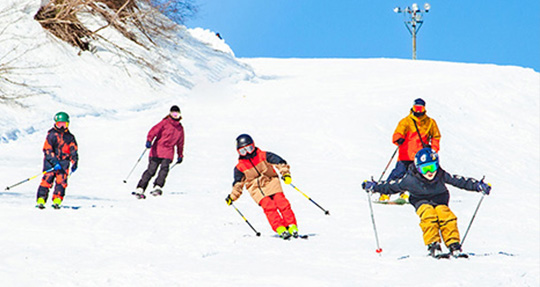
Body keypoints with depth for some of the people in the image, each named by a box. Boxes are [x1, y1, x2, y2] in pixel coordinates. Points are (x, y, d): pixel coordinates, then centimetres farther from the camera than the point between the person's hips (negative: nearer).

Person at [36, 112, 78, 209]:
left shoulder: (70, 137, 11)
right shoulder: (51, 134, 0)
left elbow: (74, 150, 14)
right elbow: (47, 150, -7)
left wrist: (74, 163, -2)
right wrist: (55, 162, -17)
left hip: (63, 162, 3)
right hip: (51, 161, -3)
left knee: (61, 181, -11)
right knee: (47, 179, -12)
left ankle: (57, 201, -12)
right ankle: (41, 200, -12)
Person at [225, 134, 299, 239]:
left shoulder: (263, 156, 0)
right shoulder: (240, 167, 4)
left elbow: (279, 162, -5)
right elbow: (238, 183, 14)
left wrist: (285, 173, -20)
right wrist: (233, 196, 5)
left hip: (271, 182, 0)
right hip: (257, 189, 0)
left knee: (282, 204, -17)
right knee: (269, 207, -22)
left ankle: (292, 227, -14)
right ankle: (281, 229, -27)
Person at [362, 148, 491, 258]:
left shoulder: (441, 175, -10)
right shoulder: (411, 179, -14)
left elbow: (459, 181, -3)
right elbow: (392, 186, -4)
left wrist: (478, 185, -9)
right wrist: (373, 186, -10)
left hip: (440, 202, 2)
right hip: (422, 202, -2)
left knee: (447, 217, -31)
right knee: (429, 216, -35)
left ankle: (454, 246, -28)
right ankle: (433, 247, -37)